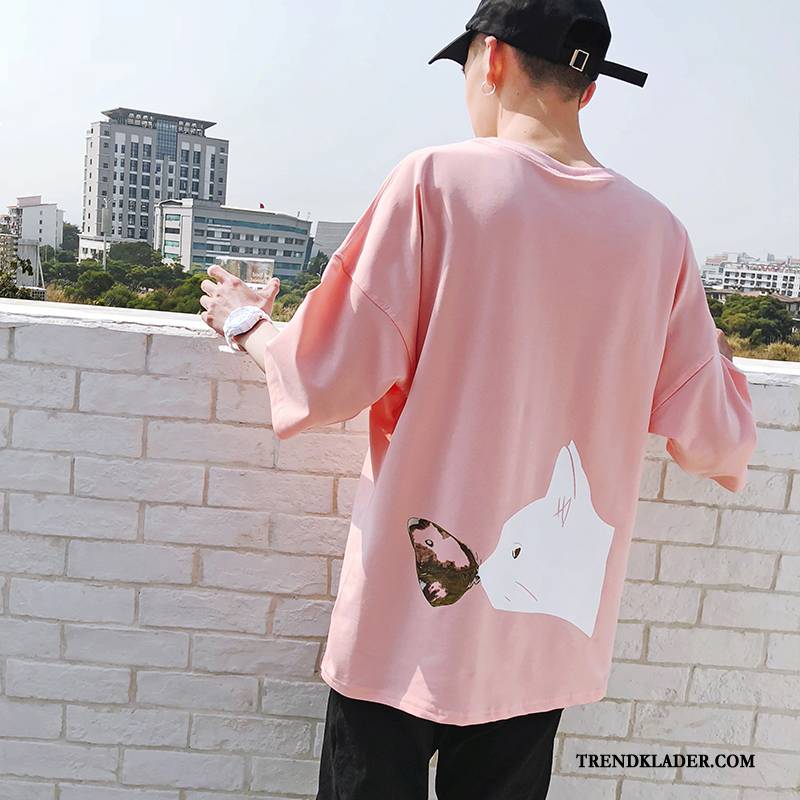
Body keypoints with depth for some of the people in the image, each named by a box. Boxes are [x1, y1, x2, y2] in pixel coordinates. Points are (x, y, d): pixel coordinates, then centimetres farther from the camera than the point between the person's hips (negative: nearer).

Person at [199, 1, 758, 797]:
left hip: (408, 616, -3)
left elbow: (332, 379, -14)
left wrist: (249, 325, 7)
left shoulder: (436, 179, -12)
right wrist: (718, 352, 24)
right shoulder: (657, 231, -1)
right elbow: (713, 441, 3)